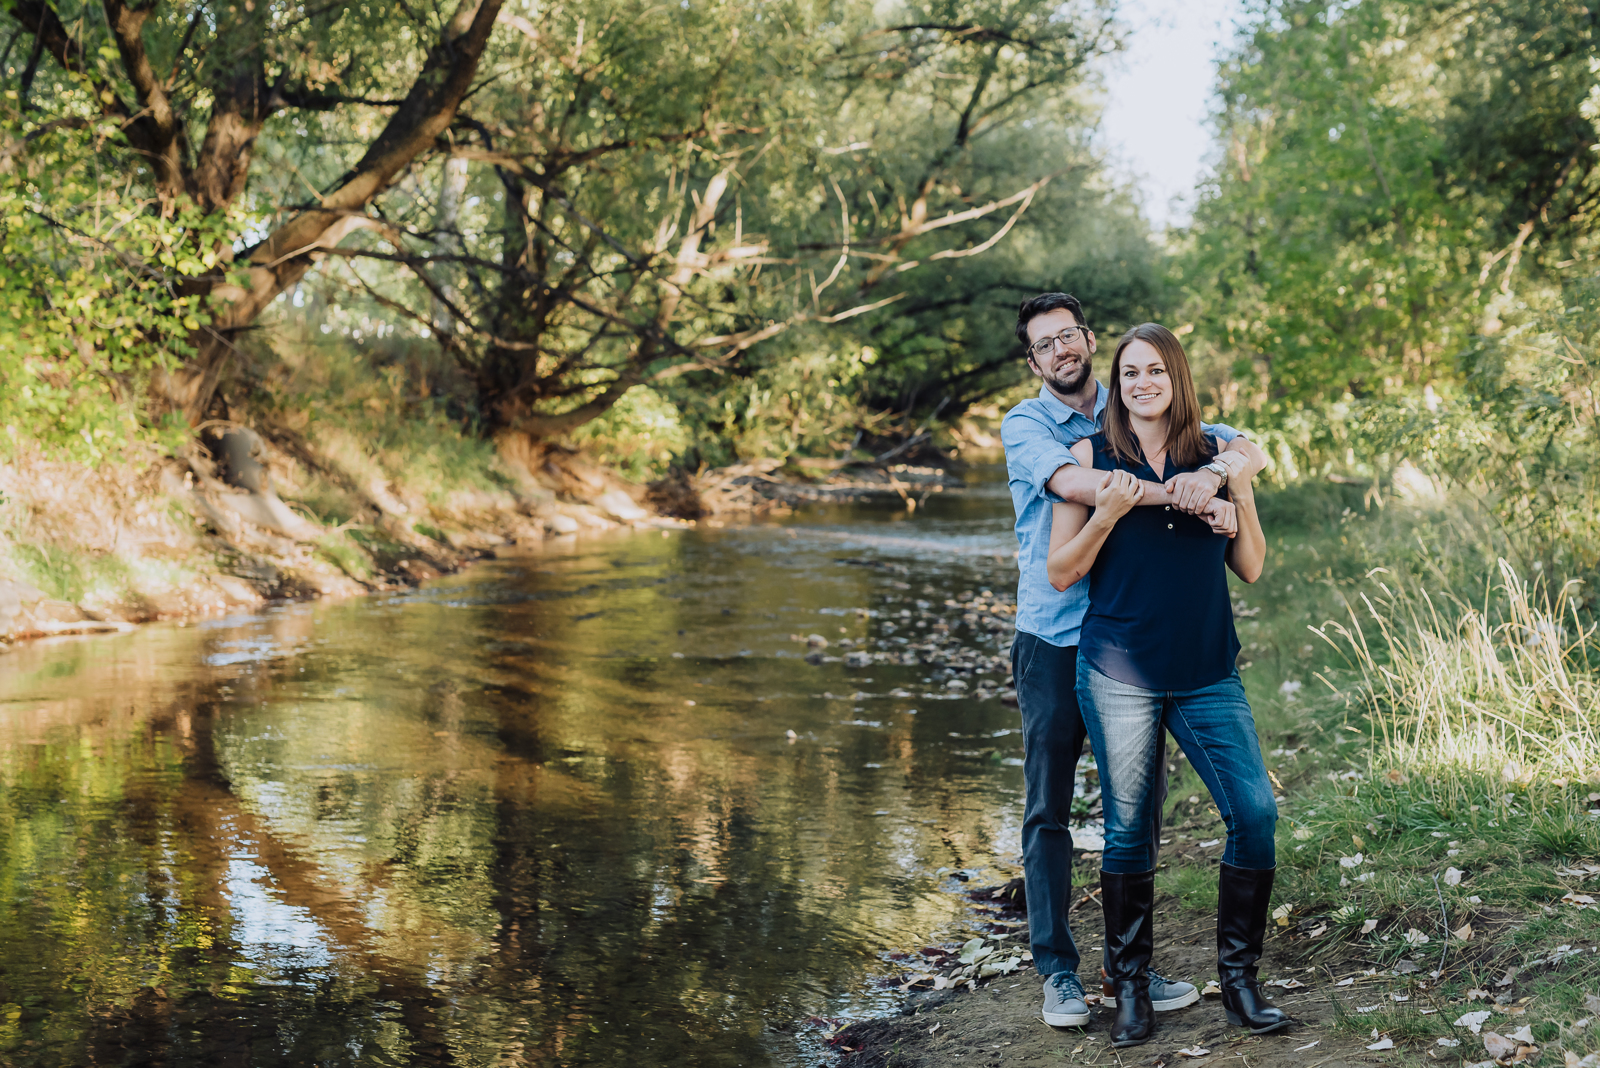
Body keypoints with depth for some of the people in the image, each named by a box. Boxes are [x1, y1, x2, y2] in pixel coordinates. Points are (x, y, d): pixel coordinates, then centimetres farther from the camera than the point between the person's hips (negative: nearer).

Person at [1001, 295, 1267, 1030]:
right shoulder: (1025, 426, -2)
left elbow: (1250, 451, 0)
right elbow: (1071, 483, -24)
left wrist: (1212, 473, -24)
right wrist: (1177, 497, -32)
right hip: (1054, 643, -3)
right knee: (1048, 809, 0)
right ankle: (1058, 970, 9)